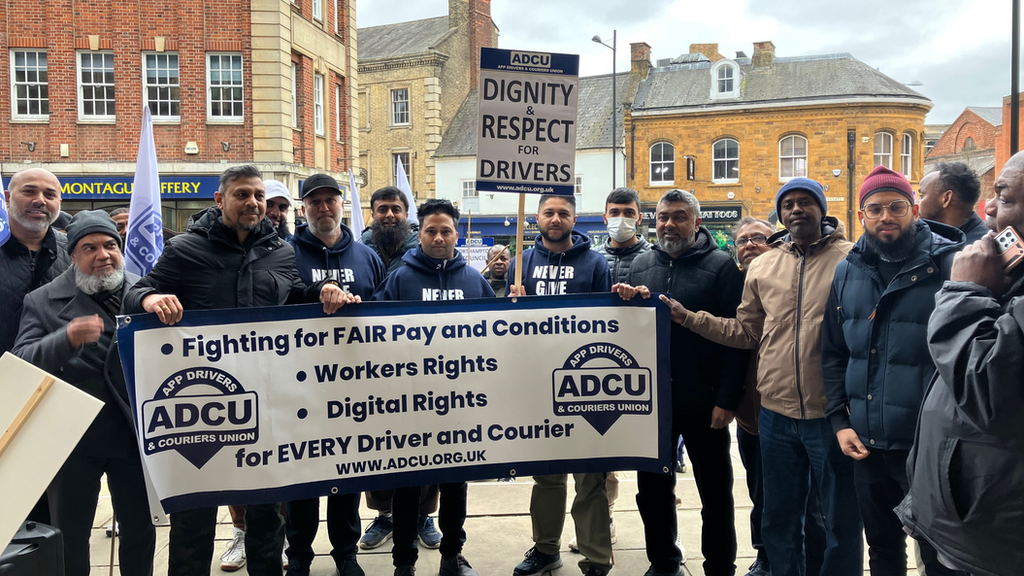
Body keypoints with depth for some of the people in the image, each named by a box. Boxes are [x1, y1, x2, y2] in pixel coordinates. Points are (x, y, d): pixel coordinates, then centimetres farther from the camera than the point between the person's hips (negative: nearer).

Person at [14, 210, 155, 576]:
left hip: (135, 432, 1)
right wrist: (67, 338, -28)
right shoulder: (42, 302, 0)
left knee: (140, 527, 12)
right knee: (69, 533, 12)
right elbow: (22, 363, -11)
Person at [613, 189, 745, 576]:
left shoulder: (721, 266, -5)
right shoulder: (640, 265, 9)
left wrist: (727, 399, -15)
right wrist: (625, 302, -7)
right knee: (652, 488, 14)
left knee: (715, 493, 9)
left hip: (703, 402, -4)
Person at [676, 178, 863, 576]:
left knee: (842, 522, 10)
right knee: (780, 520, 18)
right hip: (777, 414, 4)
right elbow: (745, 332, 13)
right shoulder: (762, 267, 9)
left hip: (832, 413, -4)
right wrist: (687, 317, 6)